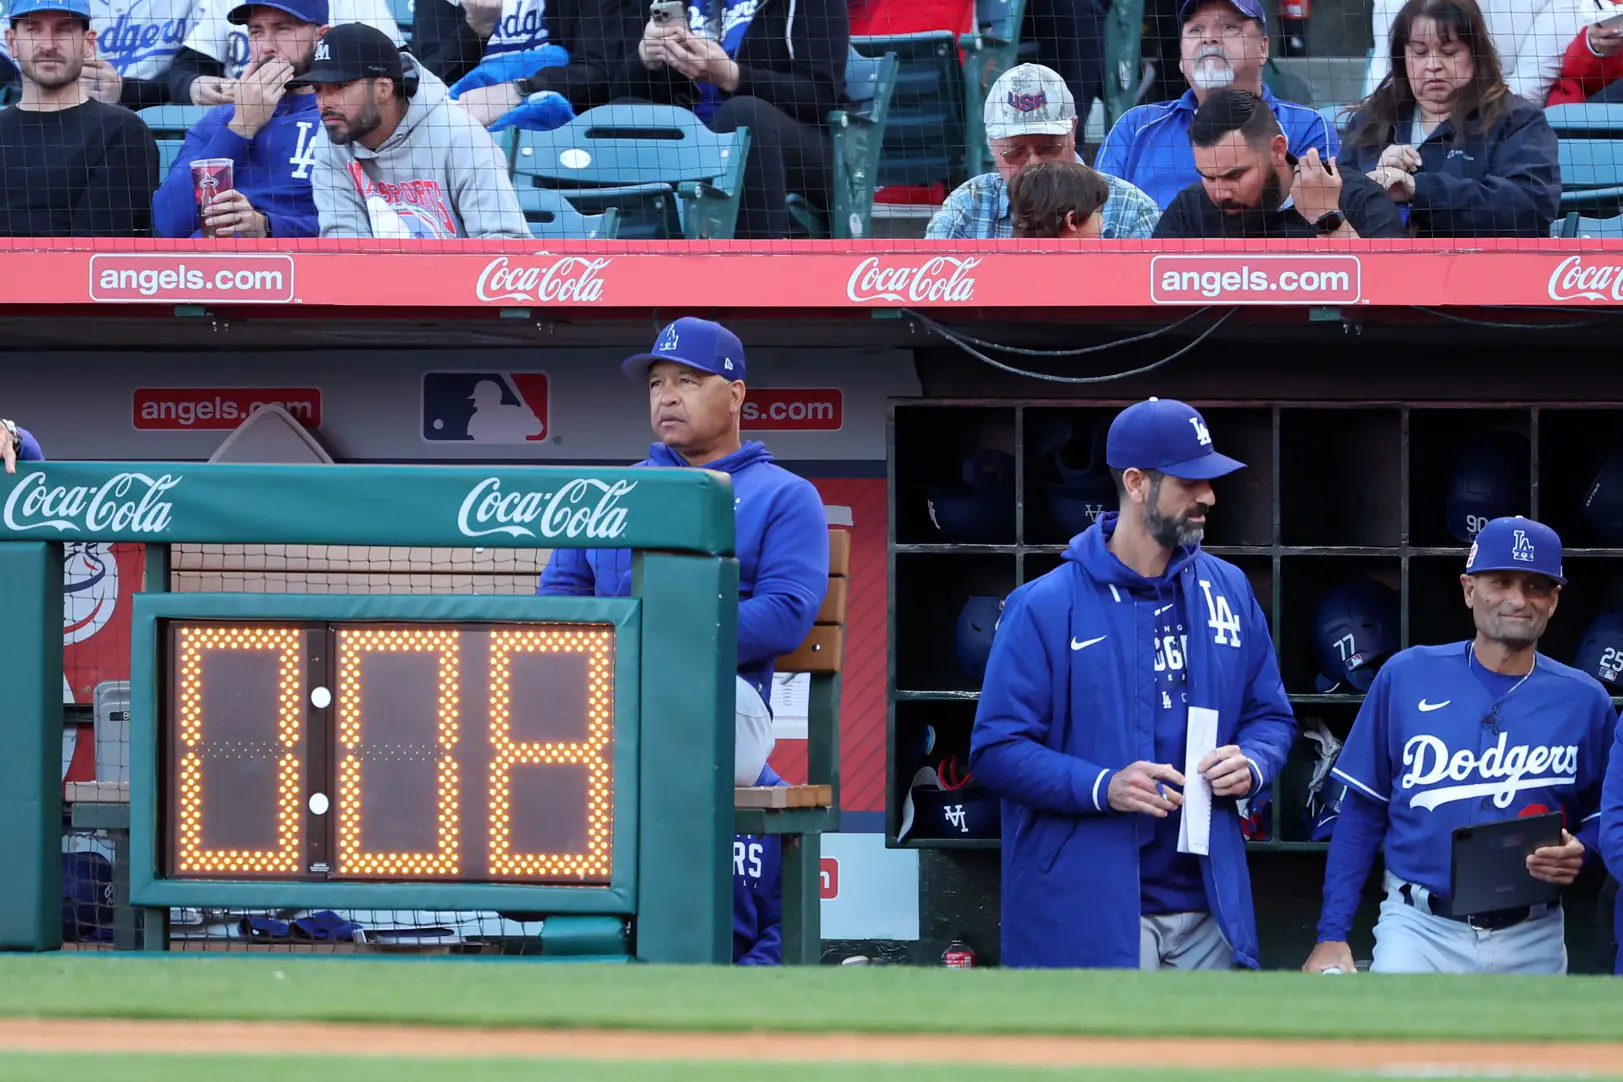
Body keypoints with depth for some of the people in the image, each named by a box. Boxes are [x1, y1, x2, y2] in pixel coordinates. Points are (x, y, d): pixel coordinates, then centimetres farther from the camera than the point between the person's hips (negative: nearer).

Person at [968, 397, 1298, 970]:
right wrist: (1101, 788, -22)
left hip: (1209, 905, 5)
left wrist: (1252, 763, -4)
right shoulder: (1045, 607, -5)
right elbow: (997, 749, -7)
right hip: (1087, 916, -5)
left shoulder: (1227, 590, 11)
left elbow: (1271, 714, 20)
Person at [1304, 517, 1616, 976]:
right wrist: (1332, 933, -3)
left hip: (1531, 938, 2)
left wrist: (1580, 852, -14)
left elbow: (1602, 817, 10)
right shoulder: (1406, 676, -2)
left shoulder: (1584, 701, 1)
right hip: (1420, 928, -2)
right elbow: (1362, 813, 2)